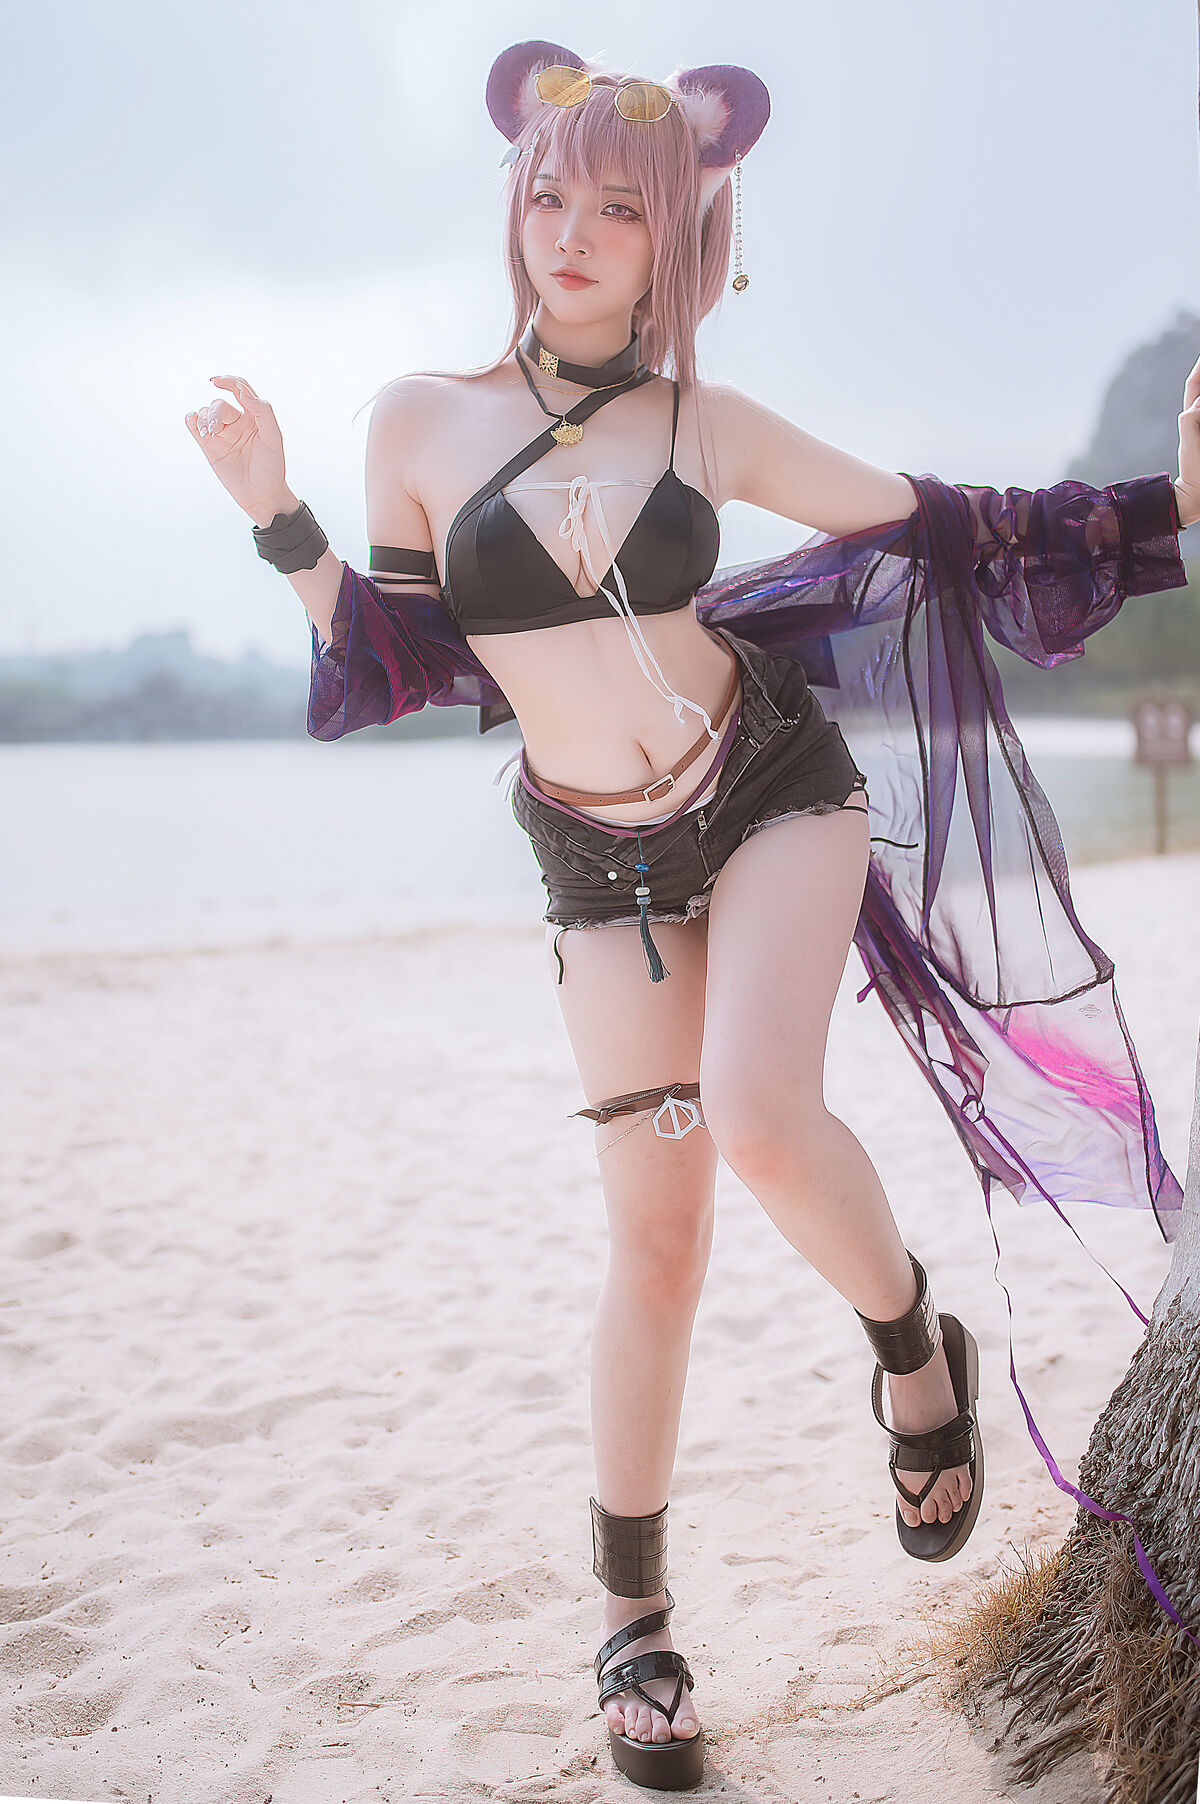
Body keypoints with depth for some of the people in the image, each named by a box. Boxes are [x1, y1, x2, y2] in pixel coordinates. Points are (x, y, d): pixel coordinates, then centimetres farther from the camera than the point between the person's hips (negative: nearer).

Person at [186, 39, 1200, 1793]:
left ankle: (917, 1346, 6)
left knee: (756, 1117, -28)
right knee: (656, 1228, 1)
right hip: (601, 862, 1)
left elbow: (937, 535, 4)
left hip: (774, 787, 0)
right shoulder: (423, 420, -2)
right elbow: (389, 661, 5)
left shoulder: (708, 427, -2)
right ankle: (633, 1617, 20)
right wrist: (279, 519, -6)